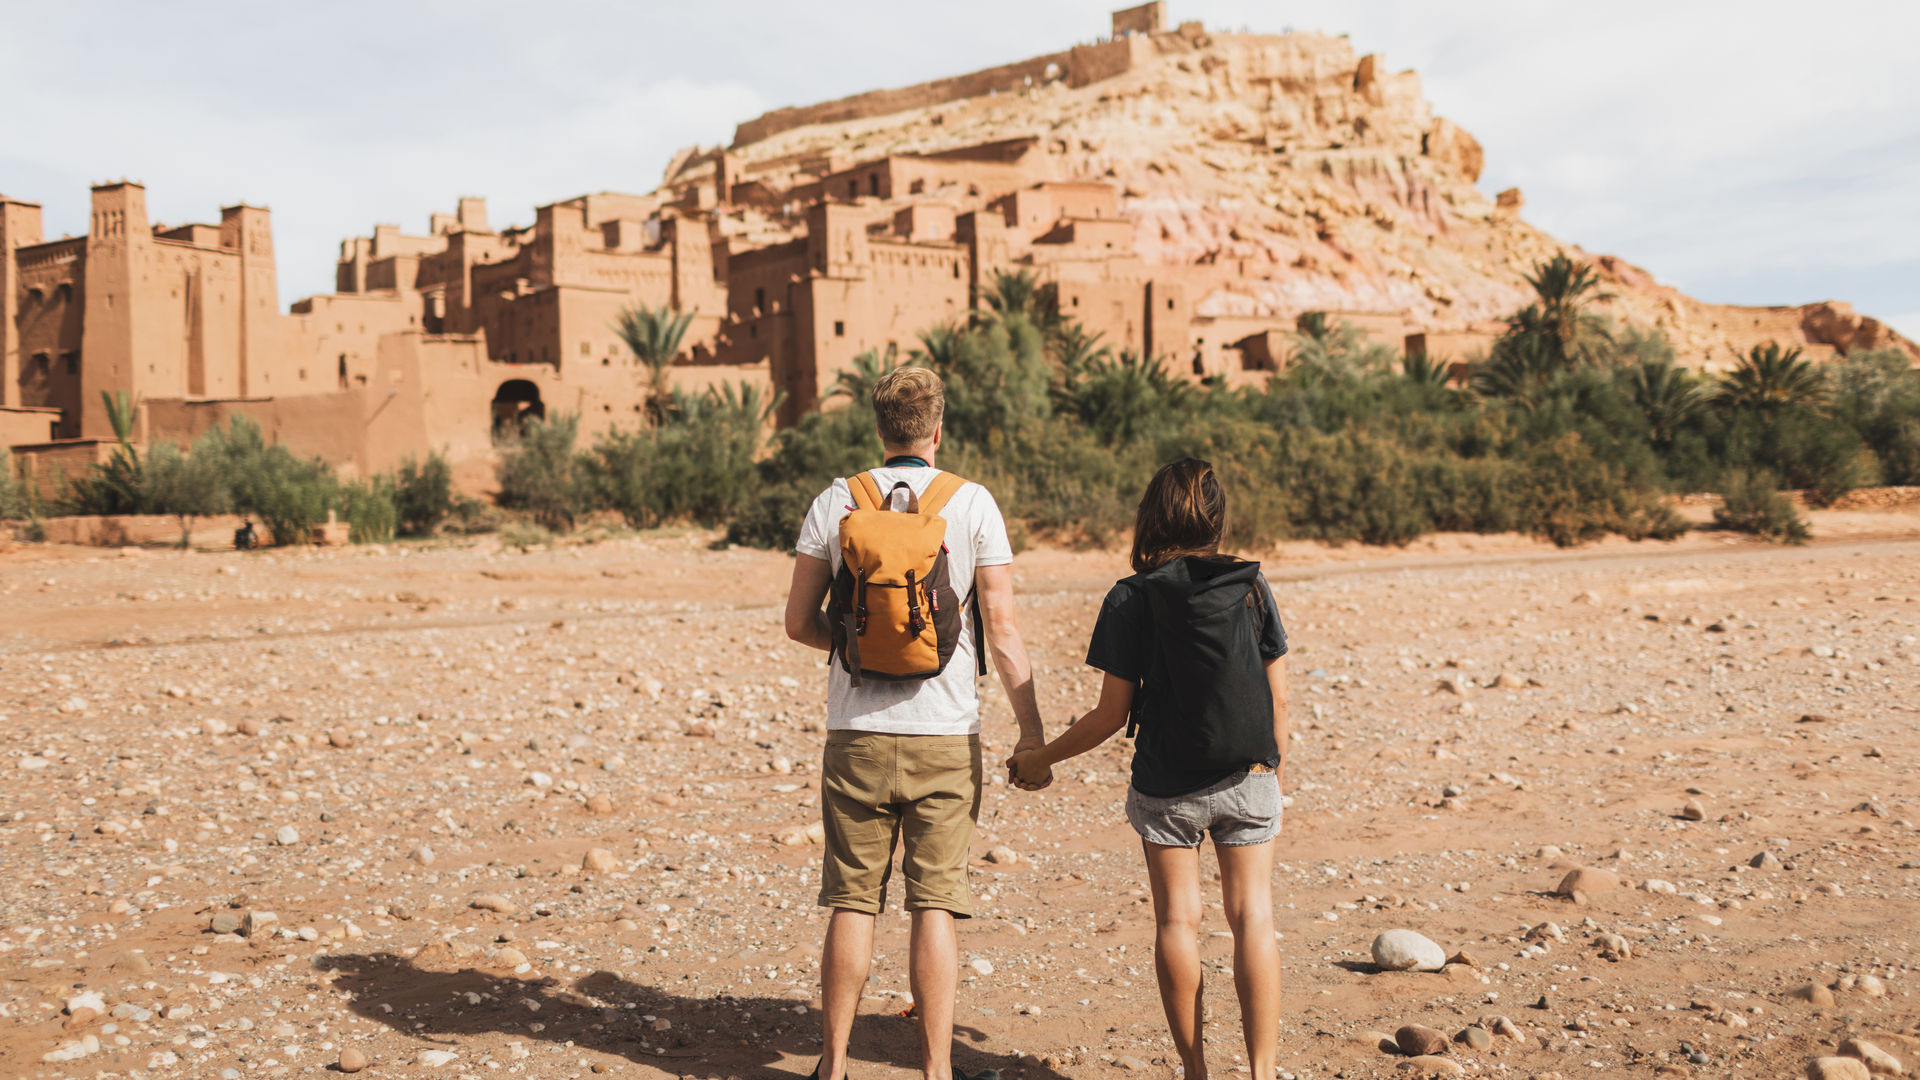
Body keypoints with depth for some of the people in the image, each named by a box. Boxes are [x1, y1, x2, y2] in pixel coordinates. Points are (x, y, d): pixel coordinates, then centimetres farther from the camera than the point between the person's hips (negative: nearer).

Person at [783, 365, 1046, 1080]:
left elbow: (799, 622, 3)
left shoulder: (835, 502, 2)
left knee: (852, 904, 9)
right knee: (935, 904, 3)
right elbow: (1003, 630, -4)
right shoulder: (972, 504, -2)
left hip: (857, 735, 1)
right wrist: (1031, 731, 2)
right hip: (945, 738, -1)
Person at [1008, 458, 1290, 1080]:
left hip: (1166, 786, -2)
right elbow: (1278, 701, 2)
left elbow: (1112, 715, -7)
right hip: (1248, 781, 2)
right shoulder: (1252, 588, -1)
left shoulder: (1131, 600, -8)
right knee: (1253, 917, 4)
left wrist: (1042, 759, 6)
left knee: (1177, 920, 9)